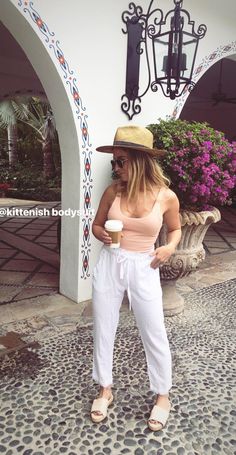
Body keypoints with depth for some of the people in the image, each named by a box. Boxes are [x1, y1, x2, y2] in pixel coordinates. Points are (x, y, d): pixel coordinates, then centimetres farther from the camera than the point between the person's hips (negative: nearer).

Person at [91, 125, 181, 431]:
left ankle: (162, 395, 34)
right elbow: (96, 225, 7)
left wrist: (170, 247, -12)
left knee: (154, 335, 8)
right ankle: (105, 389, 38)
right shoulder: (112, 191, -5)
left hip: (143, 269, -2)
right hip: (109, 265, 3)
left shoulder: (166, 197, -9)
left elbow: (175, 229, 8)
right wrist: (102, 235, -14)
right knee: (103, 329, 13)